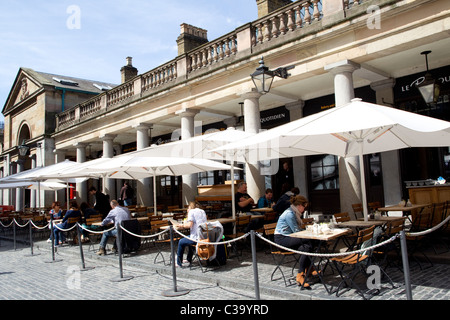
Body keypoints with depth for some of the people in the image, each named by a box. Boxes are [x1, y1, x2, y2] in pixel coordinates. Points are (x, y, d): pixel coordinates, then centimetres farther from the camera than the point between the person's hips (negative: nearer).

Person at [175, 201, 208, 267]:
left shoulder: (191, 211, -4)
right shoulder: (202, 211, 17)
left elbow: (189, 225, -15)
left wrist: (182, 226, 1)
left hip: (197, 238, -8)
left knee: (181, 242, 13)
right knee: (189, 238, 34)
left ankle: (178, 263, 19)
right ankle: (189, 259, 40)